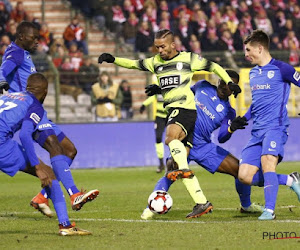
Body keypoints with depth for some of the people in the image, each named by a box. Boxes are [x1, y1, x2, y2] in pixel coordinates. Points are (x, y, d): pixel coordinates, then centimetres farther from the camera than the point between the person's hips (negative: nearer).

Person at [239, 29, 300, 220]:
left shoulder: (281, 69, -3)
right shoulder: (253, 73, 20)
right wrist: (243, 119, 20)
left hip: (275, 127, -7)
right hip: (257, 131, 8)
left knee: (267, 162, -31)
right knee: (245, 175, -5)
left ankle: (270, 210, -29)